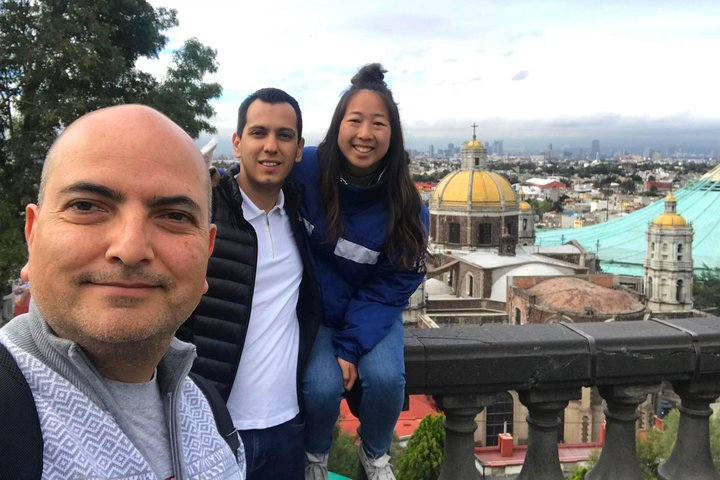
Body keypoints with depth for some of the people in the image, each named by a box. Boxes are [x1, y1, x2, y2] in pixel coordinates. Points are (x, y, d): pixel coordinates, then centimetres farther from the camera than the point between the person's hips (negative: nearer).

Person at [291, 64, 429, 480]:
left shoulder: (407, 207, -16)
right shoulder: (306, 169, -21)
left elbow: (393, 286, -12)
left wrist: (351, 347, -19)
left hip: (373, 311, 1)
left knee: (385, 377, -25)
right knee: (322, 386, -24)